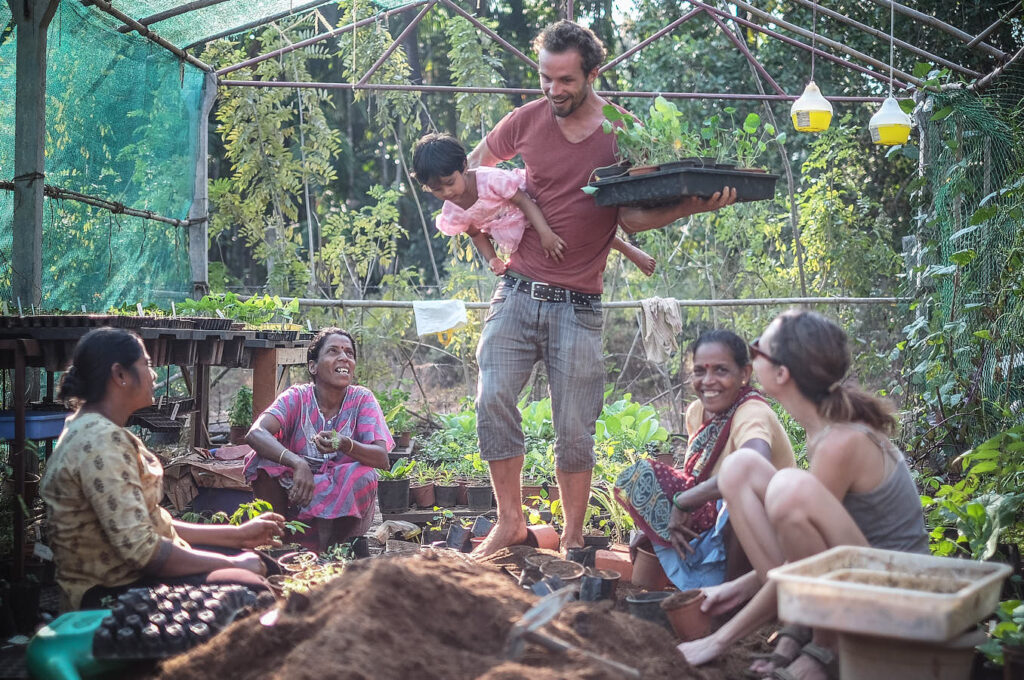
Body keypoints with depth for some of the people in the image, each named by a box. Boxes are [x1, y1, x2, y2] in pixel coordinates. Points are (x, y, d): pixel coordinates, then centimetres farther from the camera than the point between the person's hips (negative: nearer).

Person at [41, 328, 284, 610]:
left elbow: (151, 521, 12)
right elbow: (141, 548, -26)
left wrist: (238, 534, 9)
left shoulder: (100, 430, 11)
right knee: (249, 588, -23)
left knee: (256, 561, 11)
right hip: (113, 590, -11)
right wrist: (232, 564, -16)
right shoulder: (101, 441, -21)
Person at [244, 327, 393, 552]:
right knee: (262, 460, -23)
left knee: (362, 473, -30)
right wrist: (298, 463, -43)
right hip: (299, 497, 0)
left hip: (346, 510, 0)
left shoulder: (362, 399, -6)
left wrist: (346, 445, -40)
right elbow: (255, 433, -26)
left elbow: (382, 459, -18)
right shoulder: (297, 398, -7)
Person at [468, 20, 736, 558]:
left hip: (579, 306, -2)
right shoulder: (528, 119, 4)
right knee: (493, 400, -10)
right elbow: (475, 165, 21)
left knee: (574, 430, 1)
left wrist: (692, 205, -17)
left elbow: (633, 217, -1)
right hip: (518, 292, 2)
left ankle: (573, 539, 16)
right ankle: (510, 522, 6)